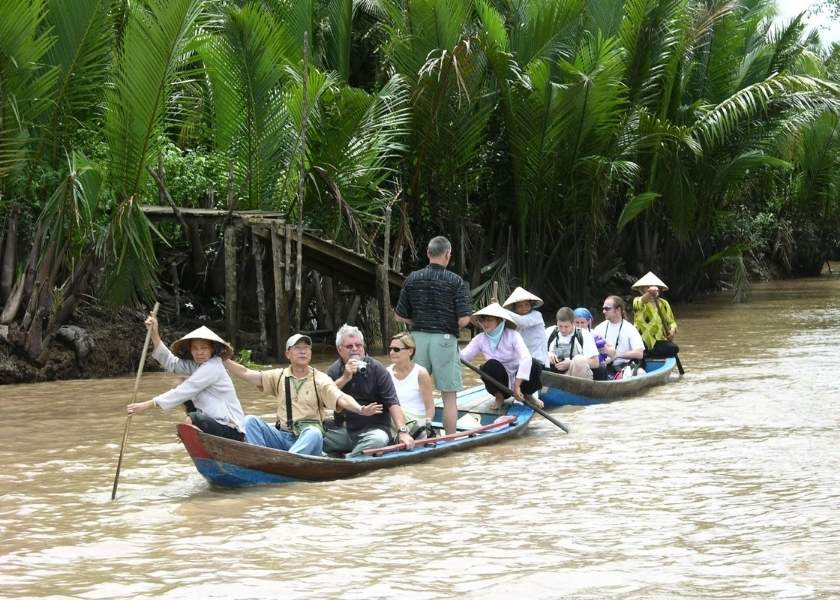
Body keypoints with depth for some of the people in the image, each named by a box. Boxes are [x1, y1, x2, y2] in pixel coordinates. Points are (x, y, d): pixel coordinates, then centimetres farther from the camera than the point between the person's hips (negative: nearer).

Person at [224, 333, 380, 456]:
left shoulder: (320, 379, 2)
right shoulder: (279, 376, 14)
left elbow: (341, 398, -14)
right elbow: (246, 373, 10)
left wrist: (360, 409, -34)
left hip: (309, 437, -3)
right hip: (282, 437, 3)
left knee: (314, 433, -37)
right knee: (250, 421, -16)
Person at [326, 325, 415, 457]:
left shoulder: (377, 369, -2)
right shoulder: (334, 371, 8)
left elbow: (392, 403, -9)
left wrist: (403, 431, -22)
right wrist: (345, 378, -15)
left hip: (374, 428, -2)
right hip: (344, 430, 2)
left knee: (379, 439, -37)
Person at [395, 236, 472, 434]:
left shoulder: (412, 279, 2)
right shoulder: (456, 282, -8)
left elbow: (399, 316, 6)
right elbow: (464, 320, -12)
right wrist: (450, 324, 9)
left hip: (417, 337, 4)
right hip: (444, 339, -4)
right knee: (449, 396, 3)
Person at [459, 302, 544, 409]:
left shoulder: (512, 335, -16)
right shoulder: (480, 339, -6)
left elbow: (526, 358, -30)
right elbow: (463, 356, -16)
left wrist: (517, 385, -39)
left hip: (518, 379, -1)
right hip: (499, 381, 1)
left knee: (534, 365, -29)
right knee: (492, 364, -31)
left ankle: (528, 396, 1)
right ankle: (499, 396, -3)